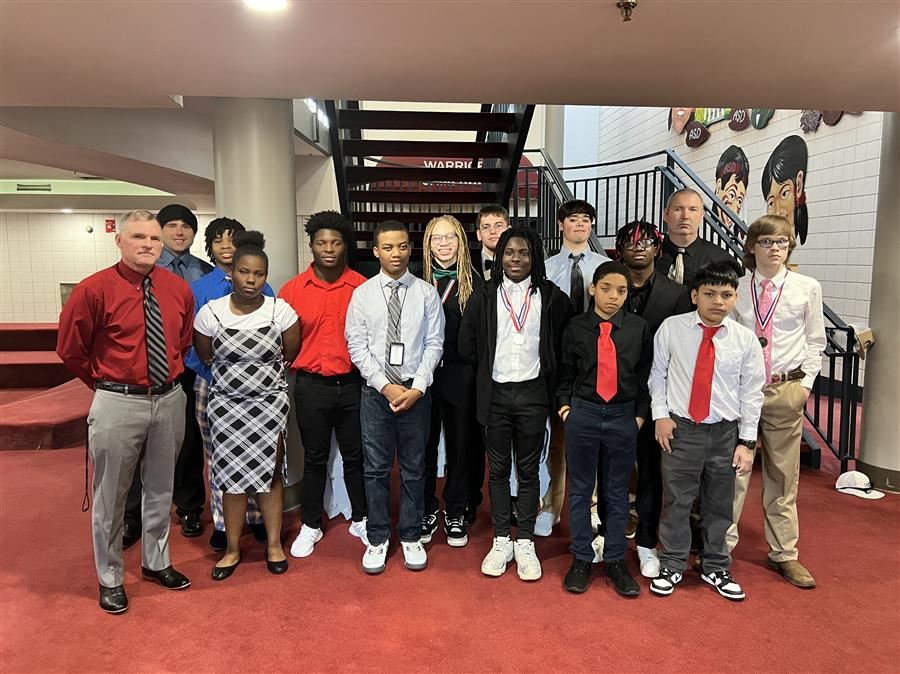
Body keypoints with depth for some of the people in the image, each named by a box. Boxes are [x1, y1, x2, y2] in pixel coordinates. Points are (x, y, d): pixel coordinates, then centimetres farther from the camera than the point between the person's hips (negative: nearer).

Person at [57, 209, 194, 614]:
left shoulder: (178, 289, 2)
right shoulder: (95, 289, -11)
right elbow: (70, 349, -2)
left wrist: (171, 373, 12)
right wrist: (106, 385, 3)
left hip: (170, 400, 4)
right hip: (119, 404, -4)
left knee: (161, 489, 18)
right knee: (111, 495, 10)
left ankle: (156, 562, 38)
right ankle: (110, 578, 29)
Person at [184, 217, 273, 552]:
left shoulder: (261, 289, 0)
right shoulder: (197, 289, 1)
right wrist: (207, 372, -11)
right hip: (211, 383, 1)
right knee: (218, 456, 11)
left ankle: (258, 517, 28)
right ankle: (222, 523, 26)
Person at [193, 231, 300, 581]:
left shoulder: (281, 311, -9)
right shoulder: (210, 312, -7)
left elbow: (290, 355, 4)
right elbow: (205, 357, 9)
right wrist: (233, 373, 10)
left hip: (269, 403, 0)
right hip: (226, 404, 1)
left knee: (269, 472, 7)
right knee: (231, 476, 7)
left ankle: (274, 544, 22)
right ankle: (232, 549, 23)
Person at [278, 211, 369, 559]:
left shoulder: (362, 287, -3)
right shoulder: (293, 289, -1)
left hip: (353, 383, 0)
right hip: (311, 386, 0)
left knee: (355, 455, 13)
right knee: (315, 458, 14)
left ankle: (360, 520, 32)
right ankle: (310, 526, 30)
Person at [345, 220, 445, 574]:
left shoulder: (427, 293, 0)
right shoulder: (363, 293, 1)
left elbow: (434, 344, -2)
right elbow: (357, 346, -3)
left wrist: (417, 387, -11)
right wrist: (385, 386, -11)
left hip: (416, 390, 0)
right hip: (375, 390, 0)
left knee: (413, 468, 11)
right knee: (376, 468, 8)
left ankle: (411, 538, 26)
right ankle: (377, 539, 23)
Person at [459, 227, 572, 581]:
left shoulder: (551, 297, 0)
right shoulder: (484, 297, 2)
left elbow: (563, 343, 7)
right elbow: (467, 346, 6)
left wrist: (549, 377, 3)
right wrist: (489, 369, 7)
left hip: (532, 393, -1)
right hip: (495, 393, 1)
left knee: (528, 471, 8)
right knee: (498, 470, 10)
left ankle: (525, 543, 21)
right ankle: (501, 541, 23)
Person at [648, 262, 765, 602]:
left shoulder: (746, 339, -3)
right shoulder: (671, 328, -4)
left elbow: (751, 393, 0)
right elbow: (658, 374, 5)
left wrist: (747, 441, -1)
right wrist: (660, 414, -3)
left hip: (725, 432, 1)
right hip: (680, 428, -1)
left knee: (719, 505, 14)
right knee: (676, 501, 8)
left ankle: (715, 568, 34)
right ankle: (672, 567, 26)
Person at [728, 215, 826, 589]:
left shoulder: (807, 288, 1)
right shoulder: (736, 288, 2)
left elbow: (815, 340, 6)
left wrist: (806, 382, -1)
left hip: (786, 389, 1)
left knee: (783, 475, 11)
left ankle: (784, 554, 26)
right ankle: (721, 547, 17)